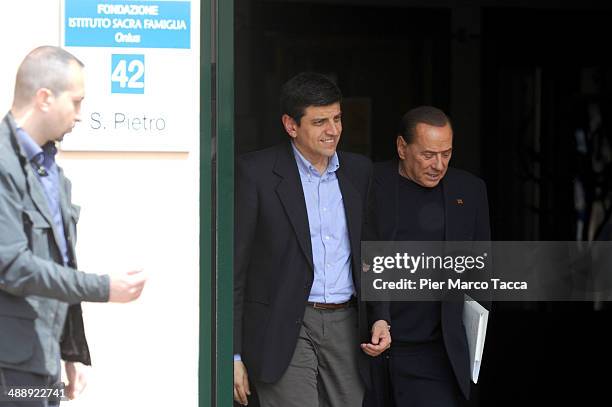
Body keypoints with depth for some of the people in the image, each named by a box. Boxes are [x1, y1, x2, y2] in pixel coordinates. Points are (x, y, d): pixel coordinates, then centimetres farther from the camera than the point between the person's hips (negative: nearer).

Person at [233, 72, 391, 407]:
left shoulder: (359, 172, 11)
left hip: (346, 328, 5)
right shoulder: (255, 173, -5)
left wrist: (380, 318, 5)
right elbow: (233, 266, -4)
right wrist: (232, 354, -8)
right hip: (285, 329, -5)